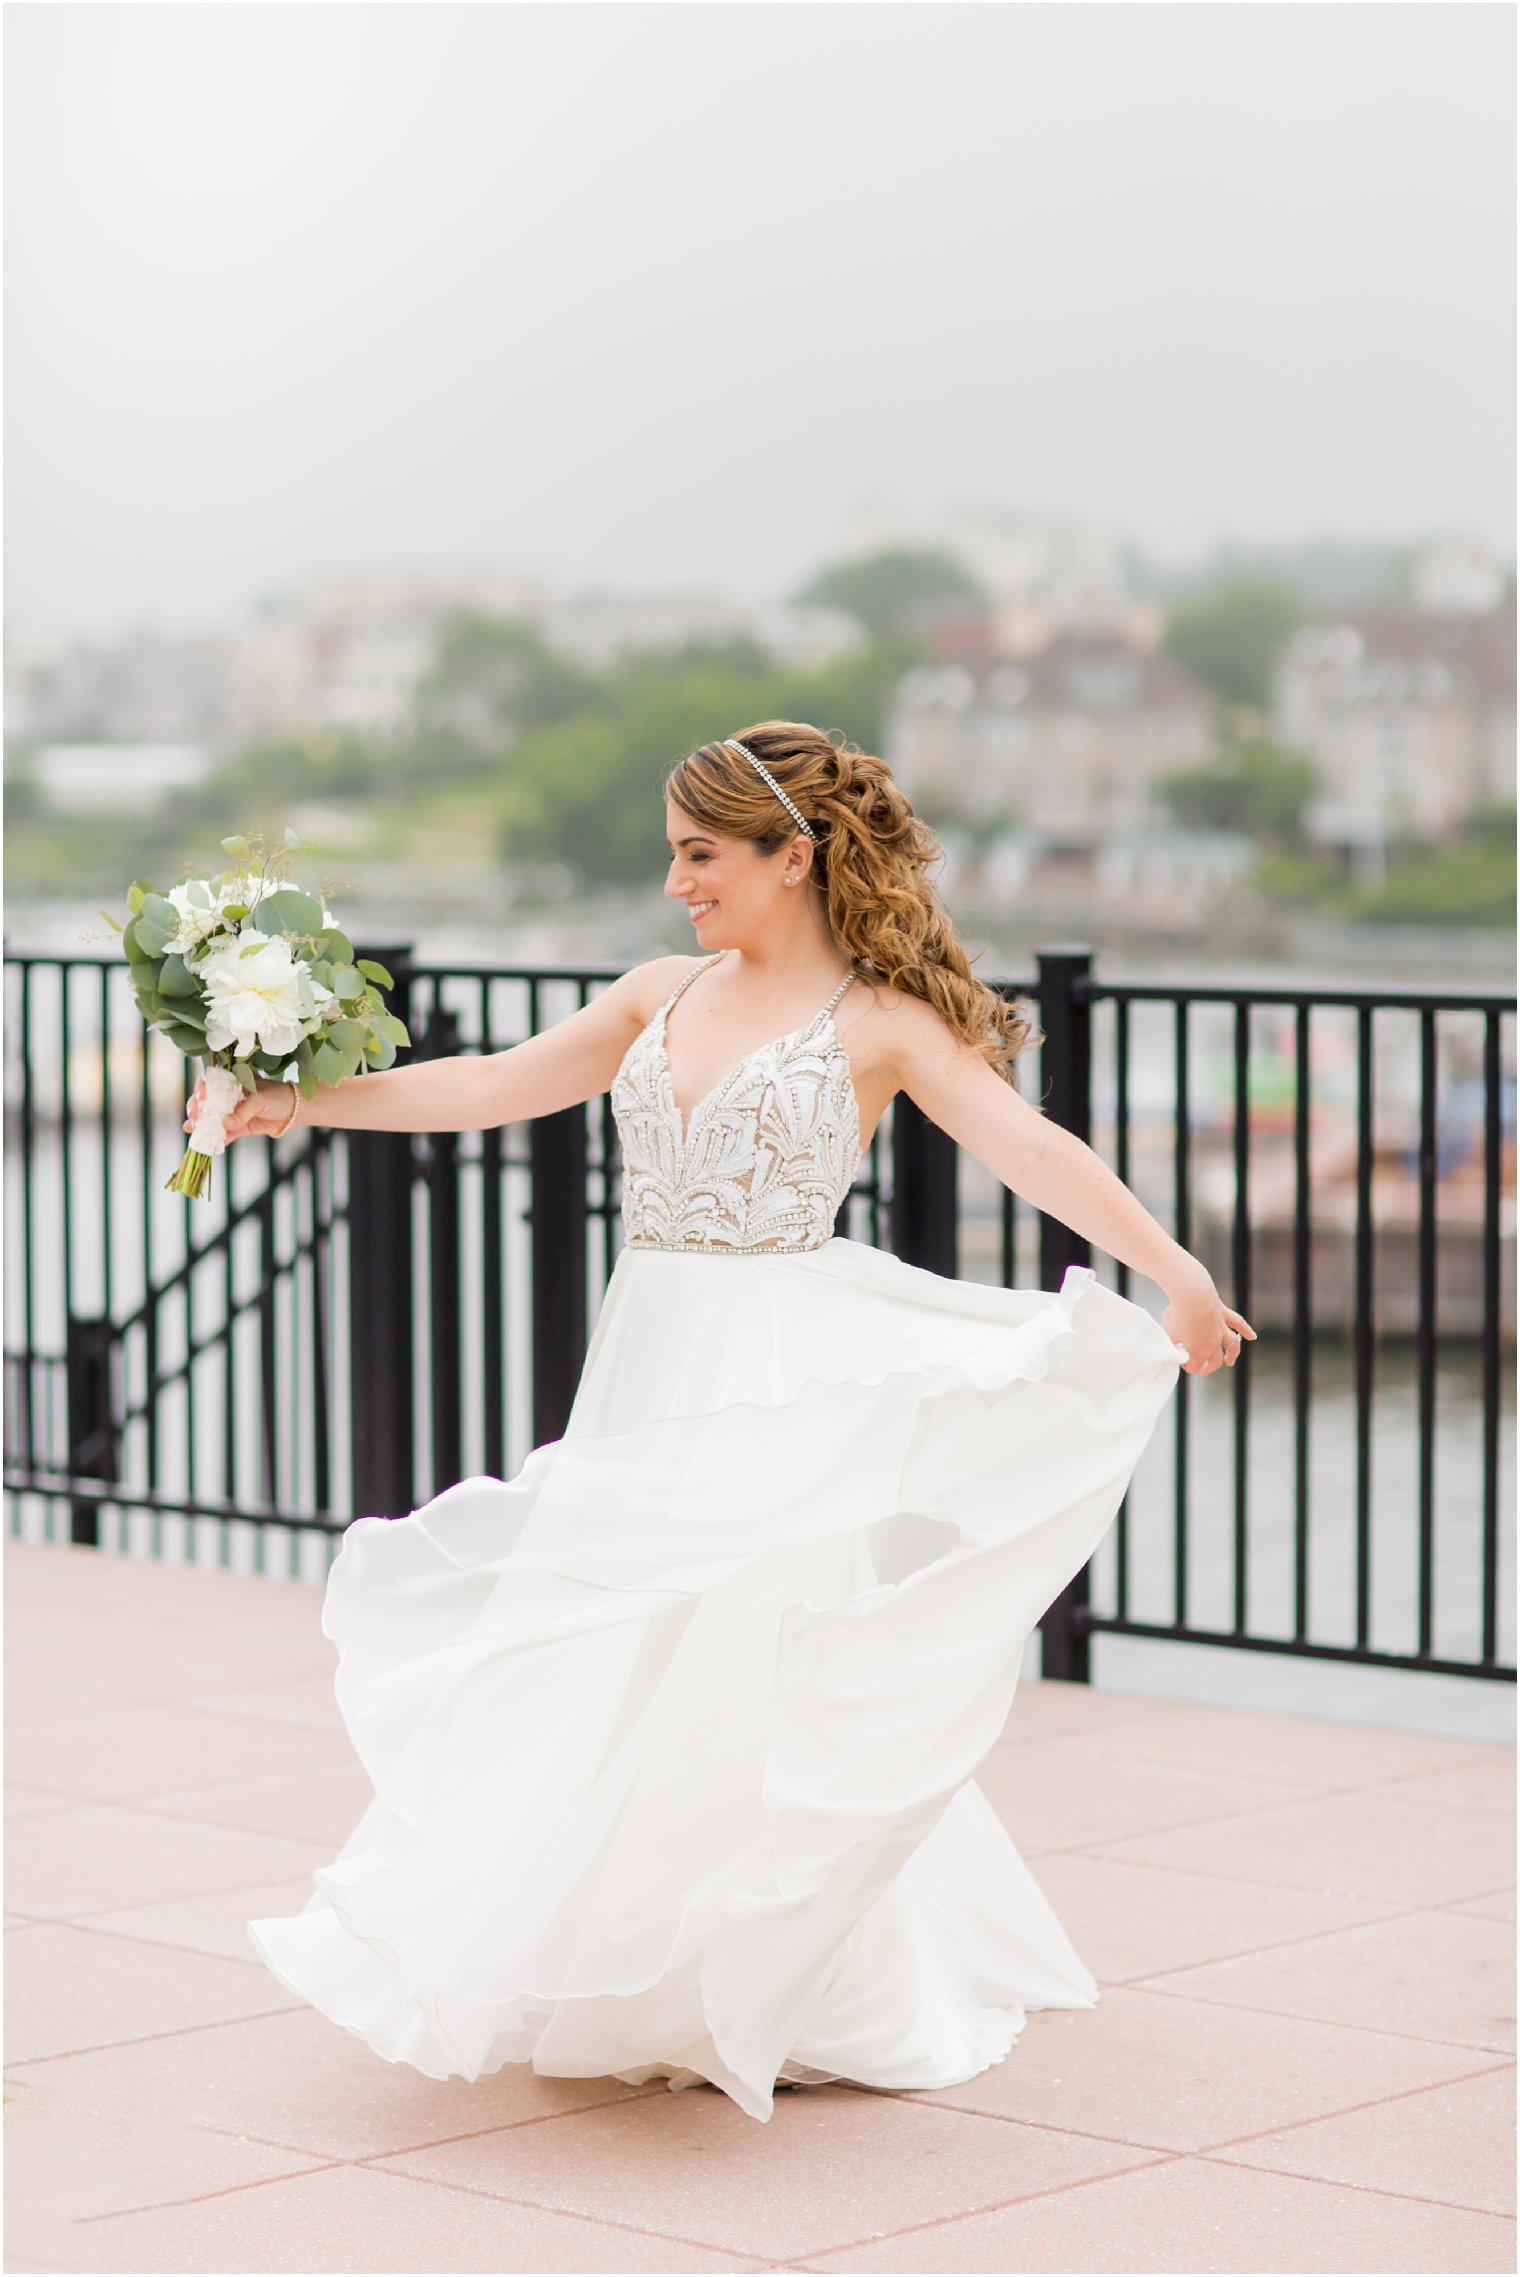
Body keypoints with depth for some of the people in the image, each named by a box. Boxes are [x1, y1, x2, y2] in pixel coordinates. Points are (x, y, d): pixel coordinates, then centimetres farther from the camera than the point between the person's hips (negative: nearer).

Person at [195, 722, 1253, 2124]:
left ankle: (772, 2007, 12)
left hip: (782, 1380, -6)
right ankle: (647, 2000, 23)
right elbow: (499, 1086, 14)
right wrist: (306, 1101, 8)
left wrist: (1174, 1272, -30)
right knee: (616, 1678, 8)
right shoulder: (666, 996, 11)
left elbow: (1030, 1145, -17)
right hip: (652, 1367, 6)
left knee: (739, 1683, -4)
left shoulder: (881, 1022, -6)